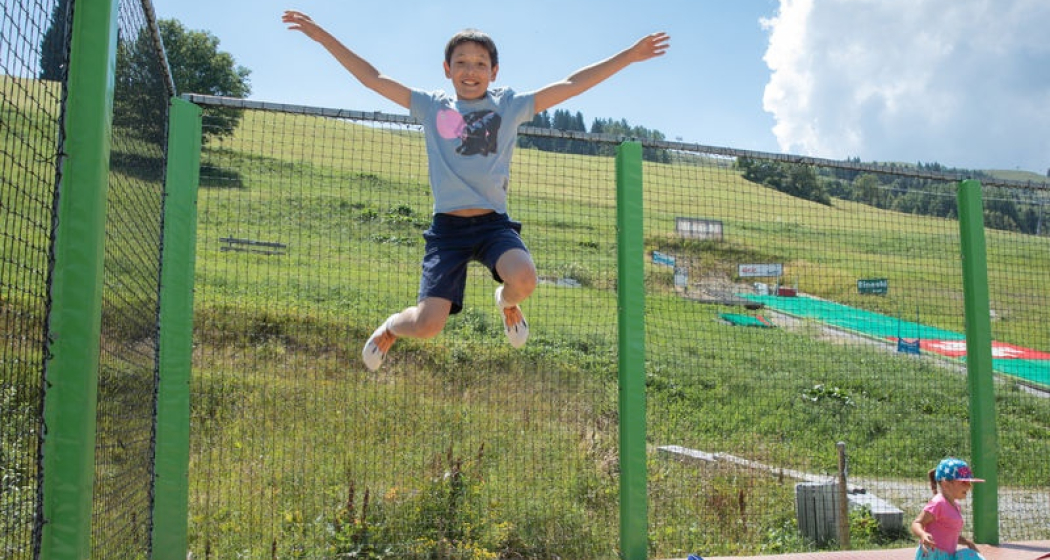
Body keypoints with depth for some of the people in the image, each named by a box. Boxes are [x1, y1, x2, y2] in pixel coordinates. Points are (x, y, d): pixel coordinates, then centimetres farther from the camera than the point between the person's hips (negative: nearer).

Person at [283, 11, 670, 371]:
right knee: (427, 326, -11)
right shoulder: (432, 106, 7)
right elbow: (372, 79, 7)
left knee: (523, 280, -31)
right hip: (448, 226, 0)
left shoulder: (511, 105, 7)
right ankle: (391, 328, 29)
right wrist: (322, 36, 3)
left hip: (494, 222, 1)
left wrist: (630, 55, 1)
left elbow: (572, 85, 5)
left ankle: (507, 302, 9)